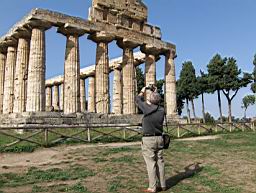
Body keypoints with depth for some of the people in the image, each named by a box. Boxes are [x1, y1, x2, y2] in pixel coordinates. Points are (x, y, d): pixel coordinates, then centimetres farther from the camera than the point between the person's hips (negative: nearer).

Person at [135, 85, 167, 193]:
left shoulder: (147, 108, -14)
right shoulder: (161, 110, 1)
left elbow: (138, 100, 3)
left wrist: (143, 91, 20)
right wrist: (154, 93, 23)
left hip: (148, 139, -6)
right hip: (159, 138, 6)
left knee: (151, 164, -2)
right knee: (160, 162, 12)